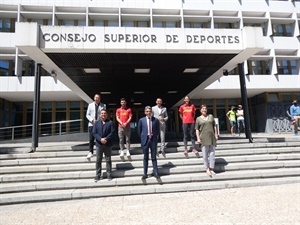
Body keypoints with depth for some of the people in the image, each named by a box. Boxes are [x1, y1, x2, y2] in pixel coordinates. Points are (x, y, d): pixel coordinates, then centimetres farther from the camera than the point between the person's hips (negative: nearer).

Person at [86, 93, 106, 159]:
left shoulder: (103, 105, 5)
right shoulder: (90, 105, 9)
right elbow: (87, 115, 7)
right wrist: (92, 120, -10)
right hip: (91, 124, 1)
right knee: (91, 139, -1)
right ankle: (90, 152, 9)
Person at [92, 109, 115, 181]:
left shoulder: (110, 122, 1)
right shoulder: (97, 123, 7)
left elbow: (112, 132, -6)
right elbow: (94, 133, -1)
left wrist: (106, 139, -18)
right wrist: (100, 139, -15)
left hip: (108, 144, -1)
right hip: (99, 144, 2)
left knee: (108, 160, 7)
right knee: (98, 160, 7)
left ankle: (109, 175, 16)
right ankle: (98, 175, 16)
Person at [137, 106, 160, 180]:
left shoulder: (155, 120, 0)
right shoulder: (141, 120, -1)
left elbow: (157, 130, 10)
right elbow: (139, 131, 6)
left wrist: (155, 137, 5)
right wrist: (143, 138, 4)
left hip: (153, 140, 0)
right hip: (145, 140, 0)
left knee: (154, 157, 7)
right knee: (145, 158, 9)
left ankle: (155, 172, 17)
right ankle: (145, 173, 17)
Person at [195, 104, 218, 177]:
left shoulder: (211, 116, 12)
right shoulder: (198, 119, 4)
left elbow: (215, 126, 14)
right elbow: (197, 129, 1)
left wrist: (216, 135, 7)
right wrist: (198, 138, -7)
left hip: (212, 137, 3)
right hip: (203, 138, -3)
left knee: (212, 153, 5)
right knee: (205, 154, 0)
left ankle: (211, 169, 14)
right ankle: (207, 169, 10)